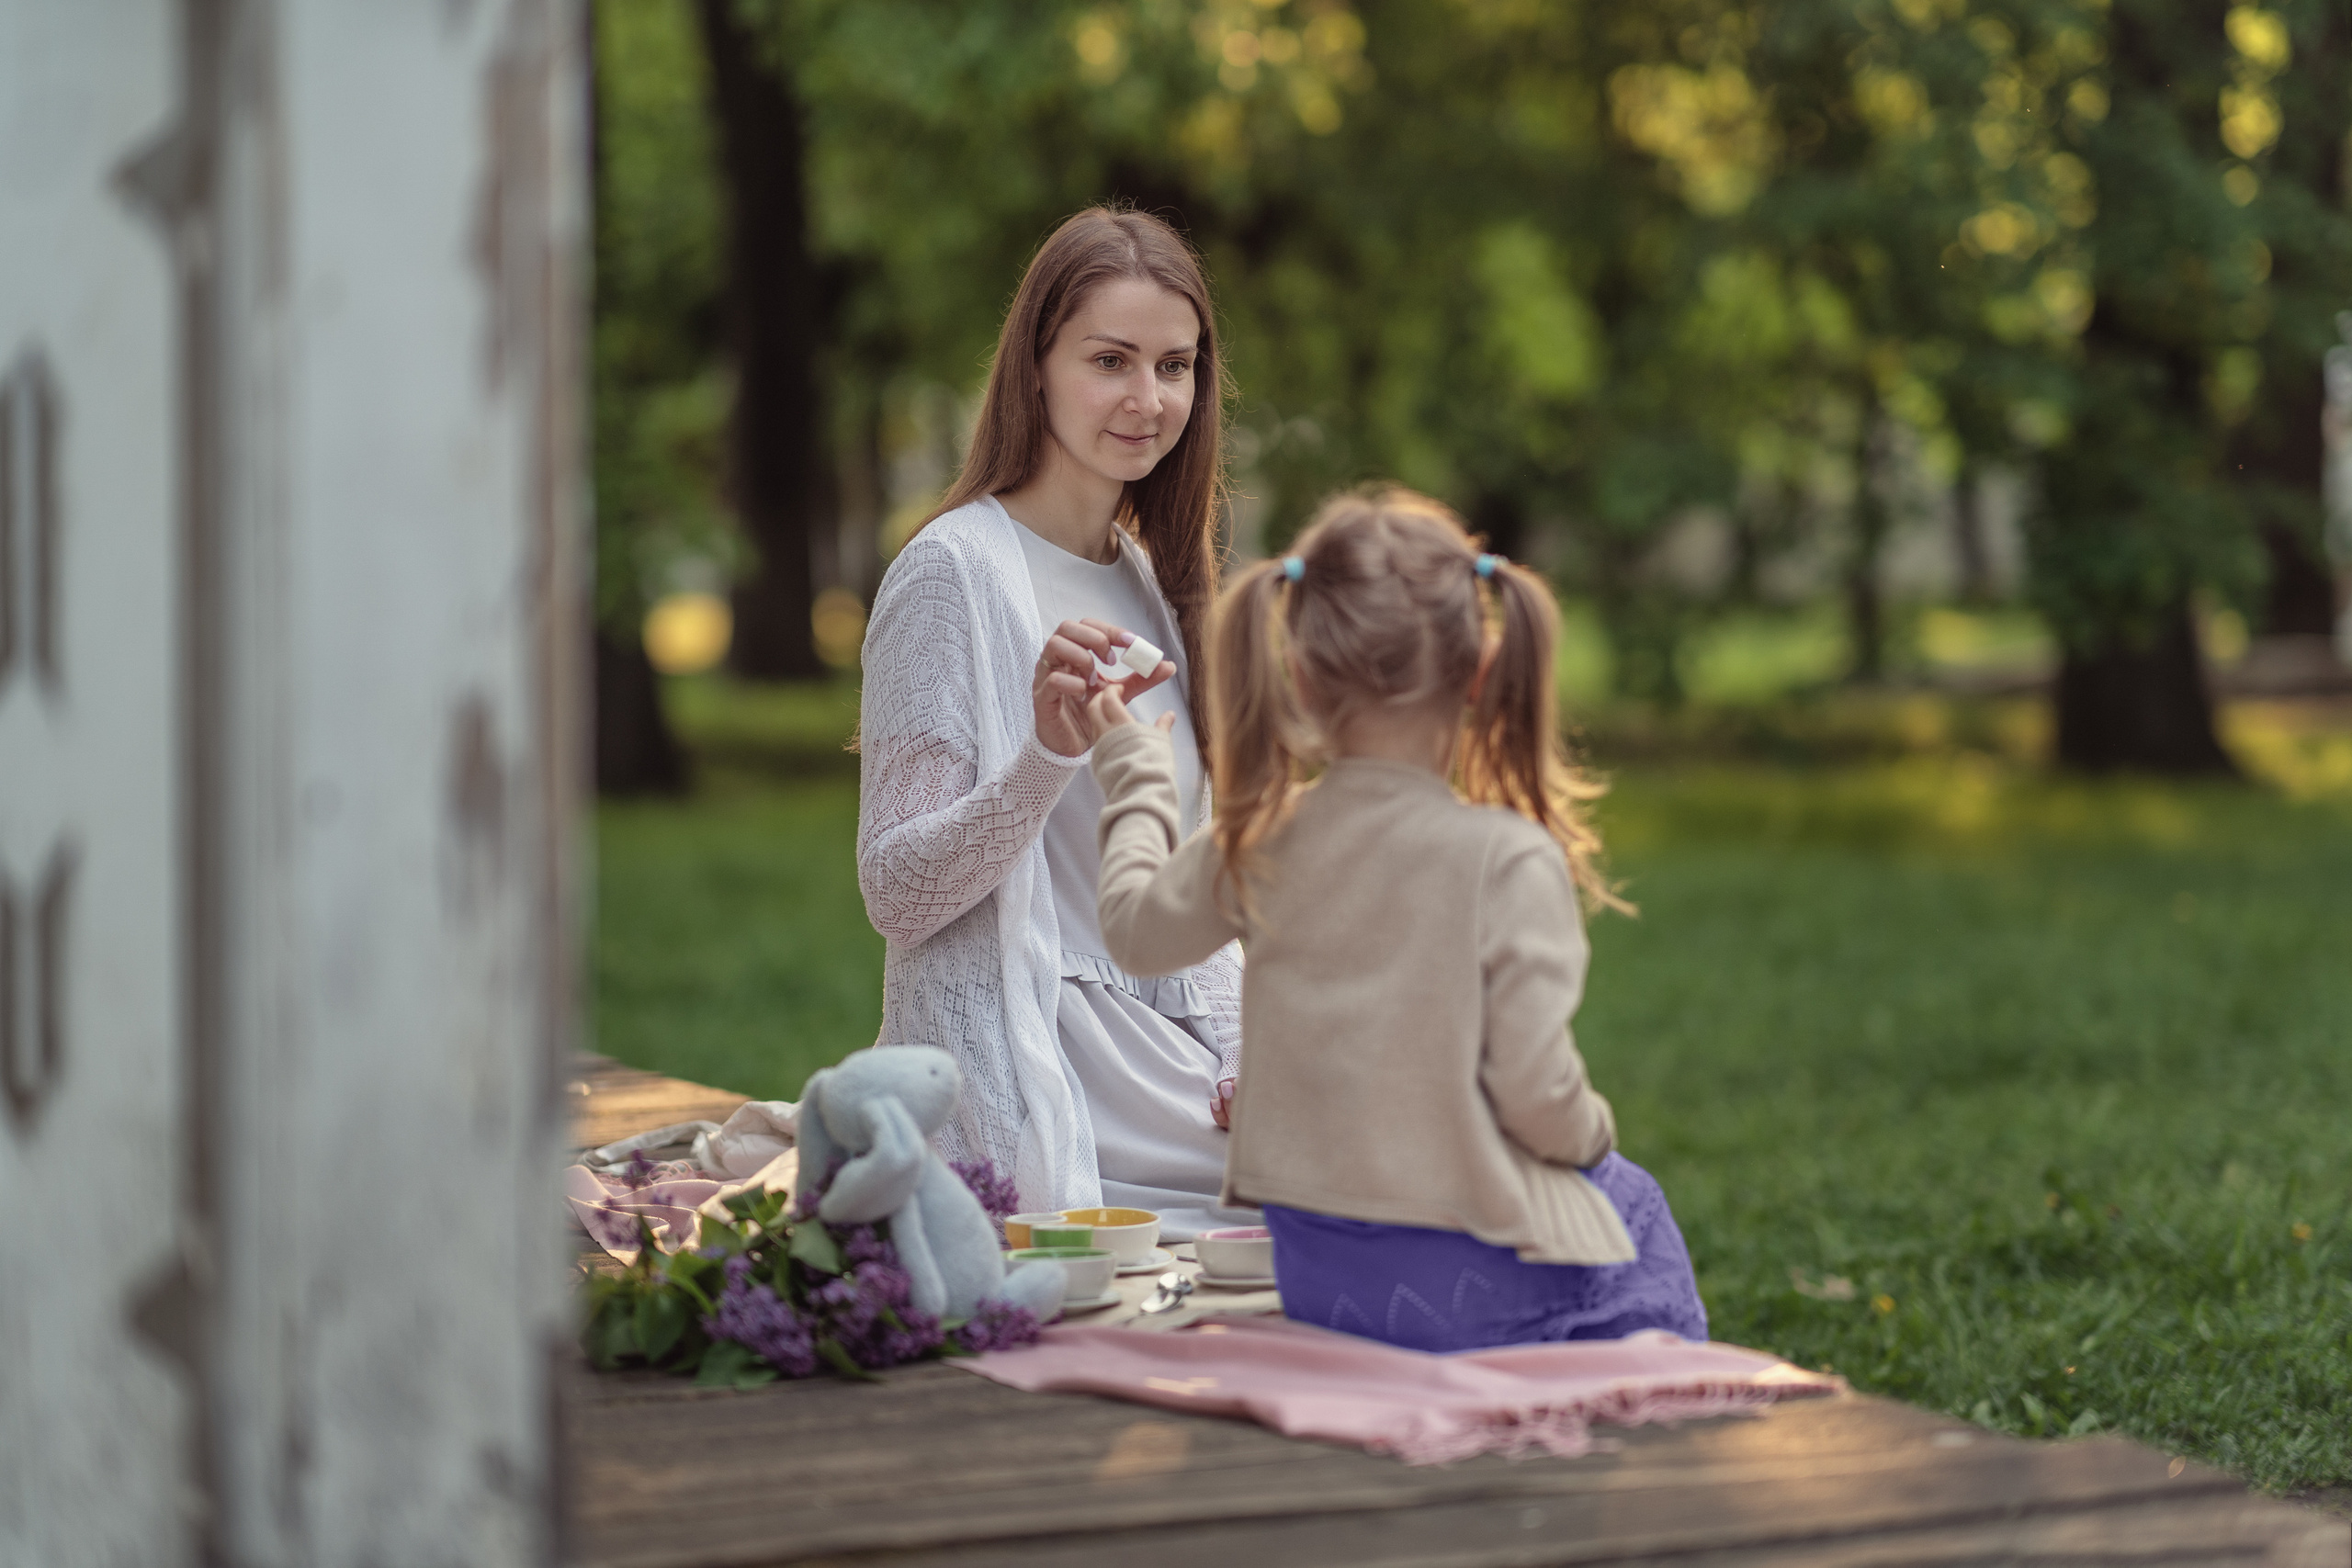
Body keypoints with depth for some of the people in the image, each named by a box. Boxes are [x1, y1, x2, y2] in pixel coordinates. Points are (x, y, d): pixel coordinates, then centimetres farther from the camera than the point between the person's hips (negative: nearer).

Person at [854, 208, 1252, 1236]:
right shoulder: (955, 571, -8)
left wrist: (1240, 1056, 3)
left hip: (1174, 1068, 7)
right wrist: (1050, 752, -28)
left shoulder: (1154, 581, 16)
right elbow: (896, 891, -13)